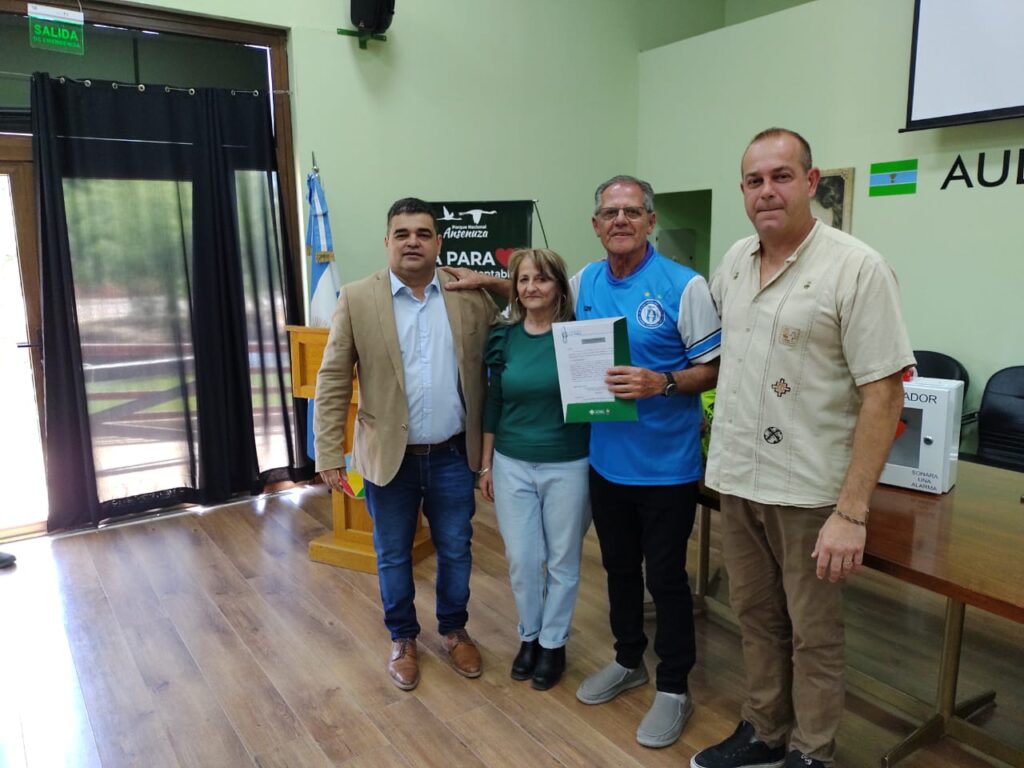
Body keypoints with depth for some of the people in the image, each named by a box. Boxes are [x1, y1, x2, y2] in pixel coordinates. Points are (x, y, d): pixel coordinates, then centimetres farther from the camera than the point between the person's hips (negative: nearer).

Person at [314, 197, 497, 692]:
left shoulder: (472, 295, -3)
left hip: (453, 455, 1)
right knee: (393, 556, 15)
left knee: (455, 551, 16)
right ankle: (403, 639, 37)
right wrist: (329, 454, -9)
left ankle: (454, 630, 39)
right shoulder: (357, 299, -7)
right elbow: (332, 382, -6)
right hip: (388, 456, -1)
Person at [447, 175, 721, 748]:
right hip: (606, 460, 6)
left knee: (666, 577, 6)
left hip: (667, 466, -5)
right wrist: (488, 283, 17)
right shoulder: (585, 283, 4)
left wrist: (661, 384, -27)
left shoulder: (684, 286, -13)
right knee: (619, 567, 19)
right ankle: (628, 661, 41)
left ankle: (675, 688, 26)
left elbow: (714, 369, -11)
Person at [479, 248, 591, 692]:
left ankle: (553, 643, 31)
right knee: (521, 560, 9)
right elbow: (493, 404, 7)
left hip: (567, 466, -2)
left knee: (562, 559, 11)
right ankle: (529, 635, 34)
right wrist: (486, 464, 8)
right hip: (512, 466, 3)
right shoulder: (503, 337, 1)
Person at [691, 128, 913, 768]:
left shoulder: (857, 269, -13)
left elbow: (883, 396, -16)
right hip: (737, 478, 6)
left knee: (813, 635, 11)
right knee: (757, 618, 19)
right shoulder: (733, 262, 5)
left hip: (810, 491, -5)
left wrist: (852, 513, -19)